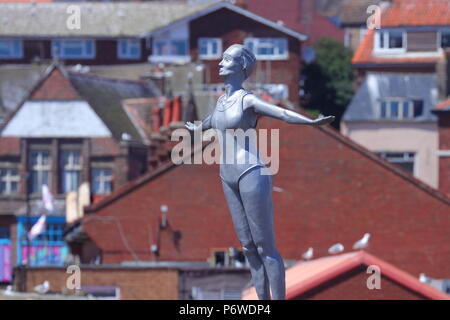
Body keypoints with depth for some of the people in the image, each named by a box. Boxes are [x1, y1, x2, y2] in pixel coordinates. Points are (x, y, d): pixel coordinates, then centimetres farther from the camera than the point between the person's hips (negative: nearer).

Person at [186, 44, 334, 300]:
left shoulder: (247, 100, -9)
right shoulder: (222, 101, 15)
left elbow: (282, 113, -26)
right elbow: (212, 120, 39)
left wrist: (311, 122, -45)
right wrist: (197, 128, 62)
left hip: (251, 173, -8)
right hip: (229, 178, 8)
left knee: (265, 248, -6)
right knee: (249, 248, 8)